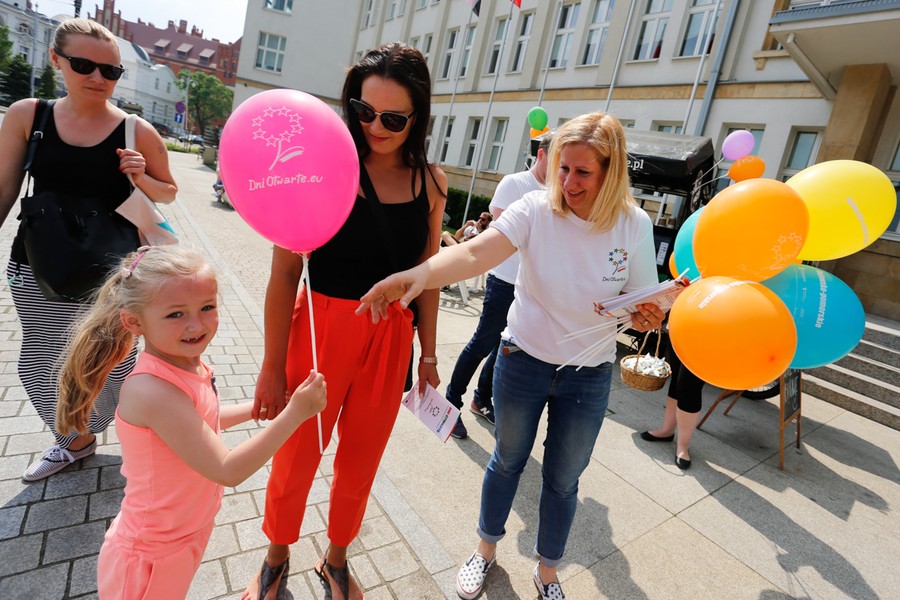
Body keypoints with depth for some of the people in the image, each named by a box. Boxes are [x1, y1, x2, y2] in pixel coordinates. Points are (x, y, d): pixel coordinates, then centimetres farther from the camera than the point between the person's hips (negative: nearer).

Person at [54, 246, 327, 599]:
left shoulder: (188, 365, -9)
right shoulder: (153, 390, -35)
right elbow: (228, 471, -33)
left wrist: (257, 408, 4)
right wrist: (294, 413, -34)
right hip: (153, 557, -7)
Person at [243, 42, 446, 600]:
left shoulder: (431, 181, 0)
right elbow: (285, 271, -11)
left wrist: (428, 353, 9)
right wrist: (273, 368, -10)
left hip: (390, 339, 3)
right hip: (321, 330, -2)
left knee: (360, 465, 18)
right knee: (296, 460, 15)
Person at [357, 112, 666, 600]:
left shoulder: (634, 225, -11)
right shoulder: (537, 209, -18)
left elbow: (642, 306, -1)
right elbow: (476, 253, -35)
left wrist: (649, 318, -25)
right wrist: (423, 271, -54)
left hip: (588, 377, 1)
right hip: (523, 361, -1)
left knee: (563, 479, 18)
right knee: (508, 460, 20)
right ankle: (486, 548, 49)